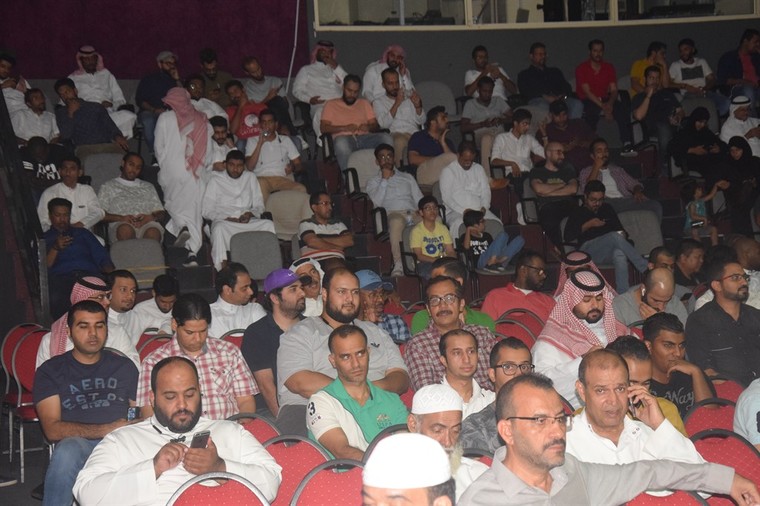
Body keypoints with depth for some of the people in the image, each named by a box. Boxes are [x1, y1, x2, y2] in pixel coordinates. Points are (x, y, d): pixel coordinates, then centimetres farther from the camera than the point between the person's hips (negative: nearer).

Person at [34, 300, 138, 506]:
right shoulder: (50, 371, 12)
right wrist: (106, 429, -12)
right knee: (67, 449, -39)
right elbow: (52, 429, 0)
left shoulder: (124, 367, 22)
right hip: (79, 445, -1)